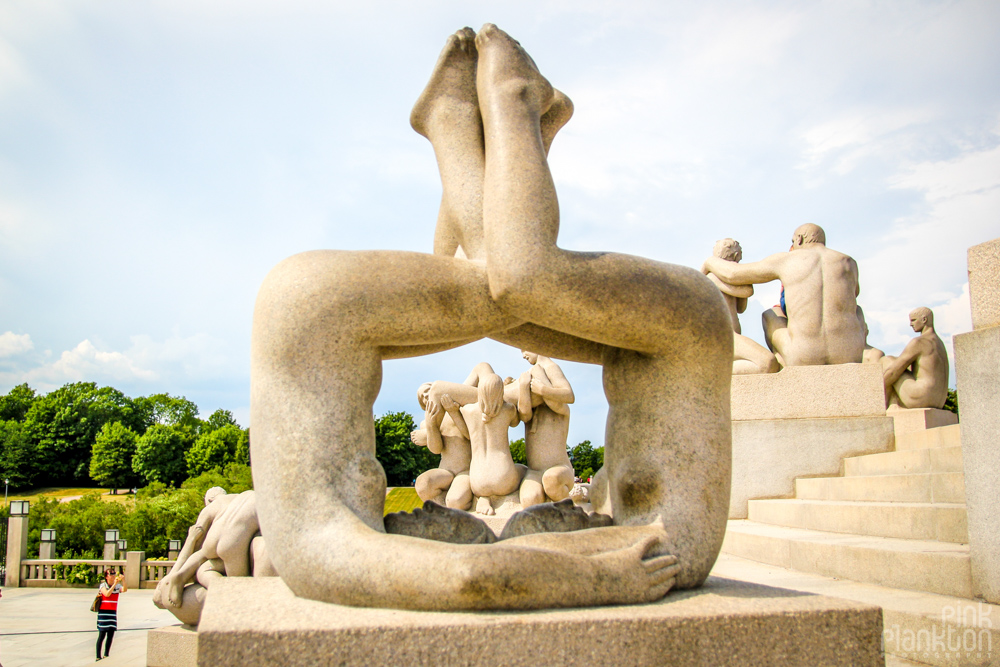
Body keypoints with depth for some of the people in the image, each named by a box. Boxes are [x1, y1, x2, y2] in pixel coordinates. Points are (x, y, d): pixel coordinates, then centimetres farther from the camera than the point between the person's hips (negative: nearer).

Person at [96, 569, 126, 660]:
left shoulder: (117, 586, 6)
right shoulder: (103, 585, -3)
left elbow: (124, 590, -14)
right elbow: (107, 594, -22)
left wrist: (123, 581, -30)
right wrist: (114, 584, -28)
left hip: (113, 612, 4)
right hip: (103, 611, -4)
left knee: (111, 635, 3)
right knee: (102, 635, -4)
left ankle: (106, 655, 13)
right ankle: (98, 656, 2)